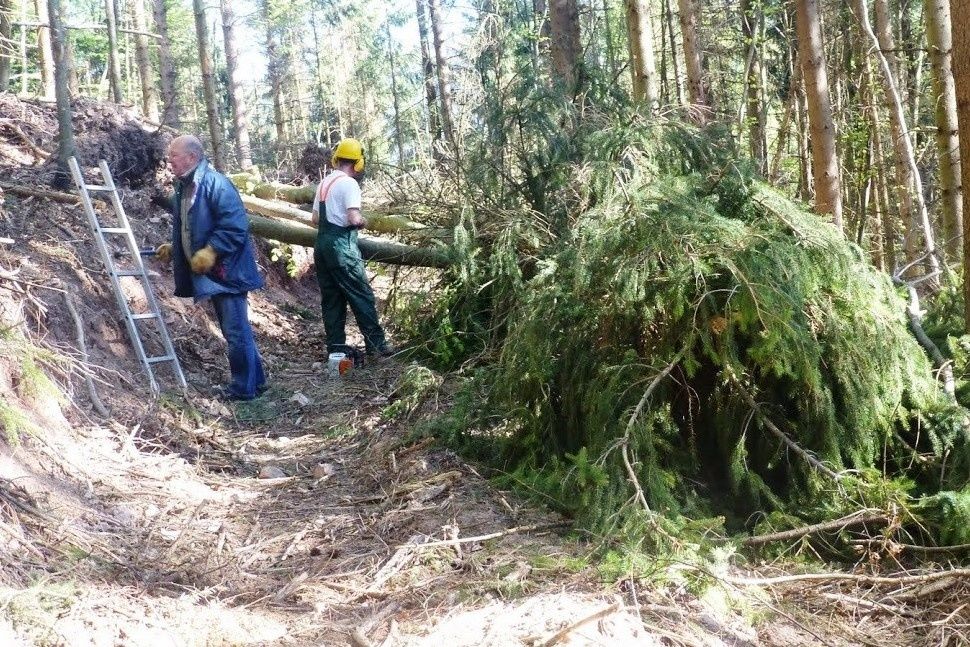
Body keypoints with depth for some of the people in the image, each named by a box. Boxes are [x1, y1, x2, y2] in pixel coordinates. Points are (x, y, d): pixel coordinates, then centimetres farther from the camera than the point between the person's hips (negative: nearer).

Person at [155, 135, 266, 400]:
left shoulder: (215, 183, -16)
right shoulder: (184, 187, 13)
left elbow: (235, 226, -23)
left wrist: (210, 252, -25)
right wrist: (173, 249, 16)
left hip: (226, 271, -10)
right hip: (210, 274, 10)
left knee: (236, 330, -2)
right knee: (234, 329, 16)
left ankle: (244, 388, 7)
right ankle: (254, 380, 27)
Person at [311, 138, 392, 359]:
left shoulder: (324, 183, 13)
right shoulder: (349, 184, -12)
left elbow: (316, 219, 16)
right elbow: (354, 218, -21)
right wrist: (363, 222, -2)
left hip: (322, 244, 8)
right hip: (342, 246, -8)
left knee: (331, 298, 10)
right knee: (362, 296, -2)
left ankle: (336, 345, 13)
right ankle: (376, 344, 1)